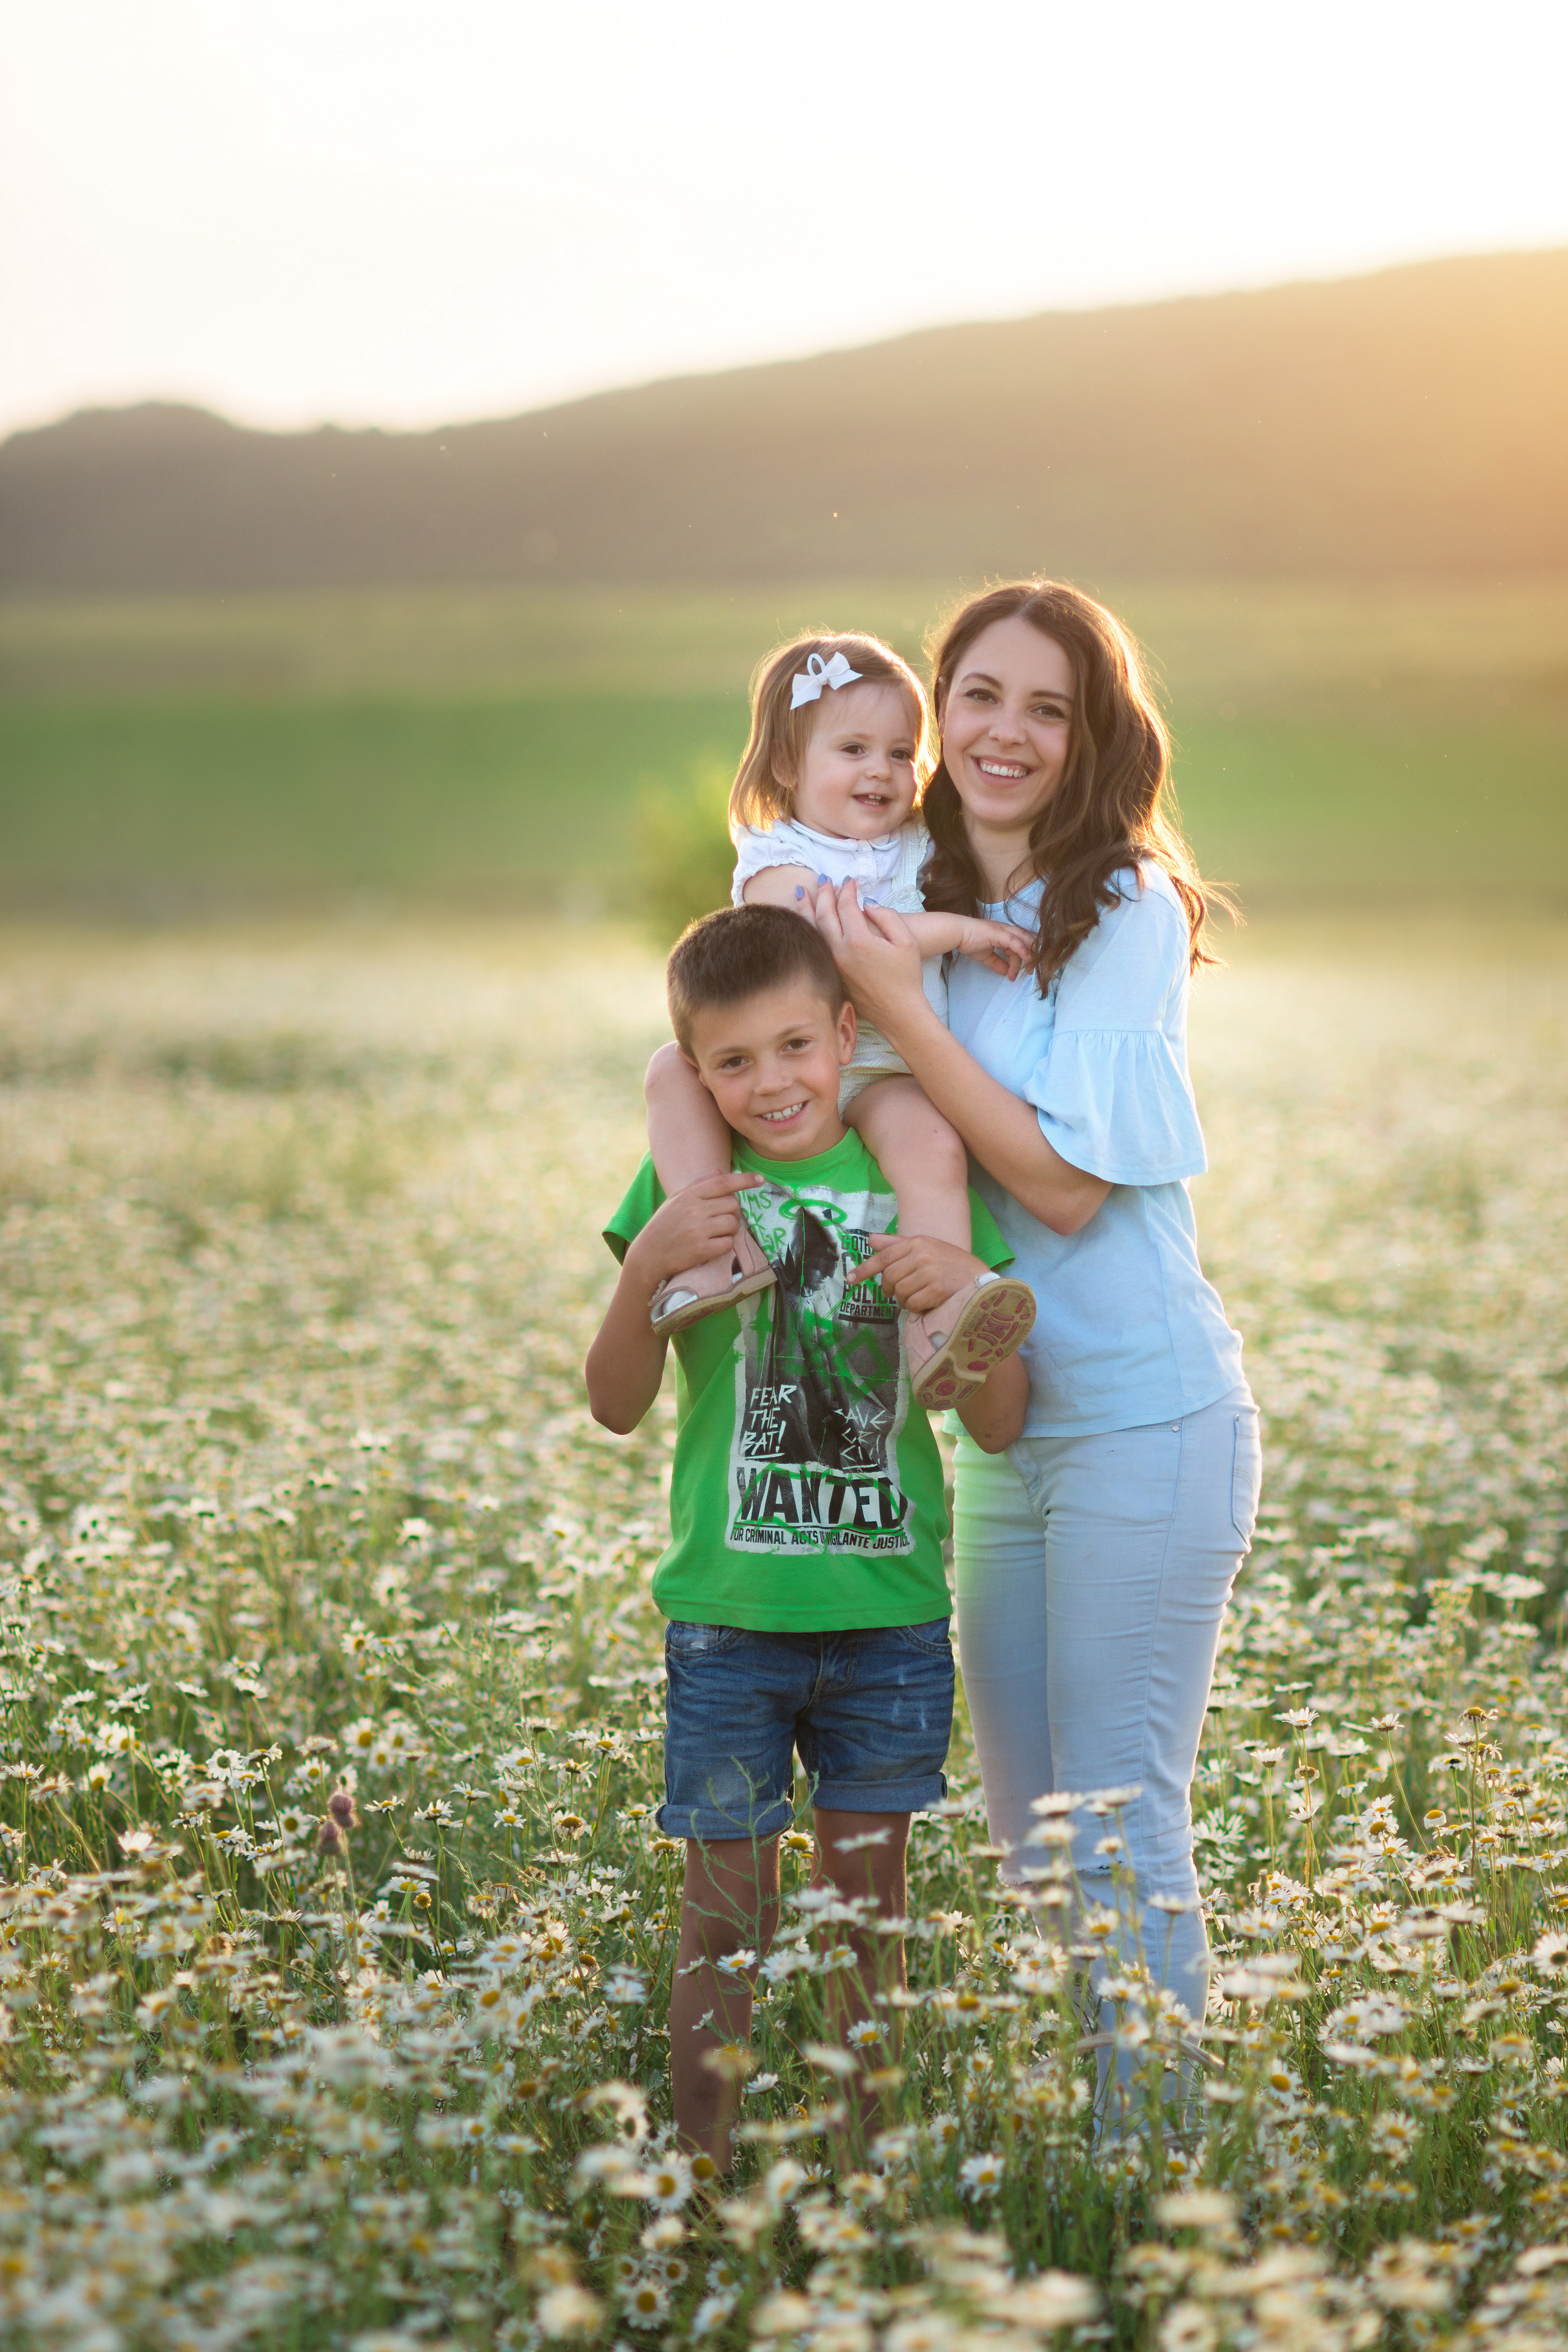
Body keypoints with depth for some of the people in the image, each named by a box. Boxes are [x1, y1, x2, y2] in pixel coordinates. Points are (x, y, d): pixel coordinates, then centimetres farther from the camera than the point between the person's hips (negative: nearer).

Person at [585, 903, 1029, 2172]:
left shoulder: (913, 1183, 0)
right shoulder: (687, 1187, -1)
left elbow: (1000, 1426, -1)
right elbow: (618, 1405, -4)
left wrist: (972, 1292, -20)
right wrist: (650, 1264, -20)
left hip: (889, 1613, 1)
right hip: (728, 1615, -1)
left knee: (869, 1909, 13)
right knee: (728, 1917, 4)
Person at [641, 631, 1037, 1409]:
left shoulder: (924, 851, 13)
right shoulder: (775, 863, -4)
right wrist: (952, 930, -22)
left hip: (888, 1074, 1)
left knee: (933, 1144, -32)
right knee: (674, 1067, -23)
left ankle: (938, 1332, -44)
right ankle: (711, 1246, -28)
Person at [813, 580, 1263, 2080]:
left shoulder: (1127, 914, -12)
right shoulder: (925, 909, 8)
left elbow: (1070, 1180, -18)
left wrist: (898, 1009, -19)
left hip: (1143, 1420, -7)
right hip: (1003, 1427, 7)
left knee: (1119, 1835, -2)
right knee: (1028, 1839, 15)